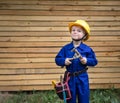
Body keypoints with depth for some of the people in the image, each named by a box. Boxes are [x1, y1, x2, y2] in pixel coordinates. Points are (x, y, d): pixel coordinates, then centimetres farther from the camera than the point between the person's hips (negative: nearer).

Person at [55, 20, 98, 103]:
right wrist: (64, 61, -21)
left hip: (82, 78, 0)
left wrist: (87, 61, -19)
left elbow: (94, 61, -2)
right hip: (70, 77, 1)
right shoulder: (66, 48, -4)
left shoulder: (87, 49, -6)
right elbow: (57, 59, -2)